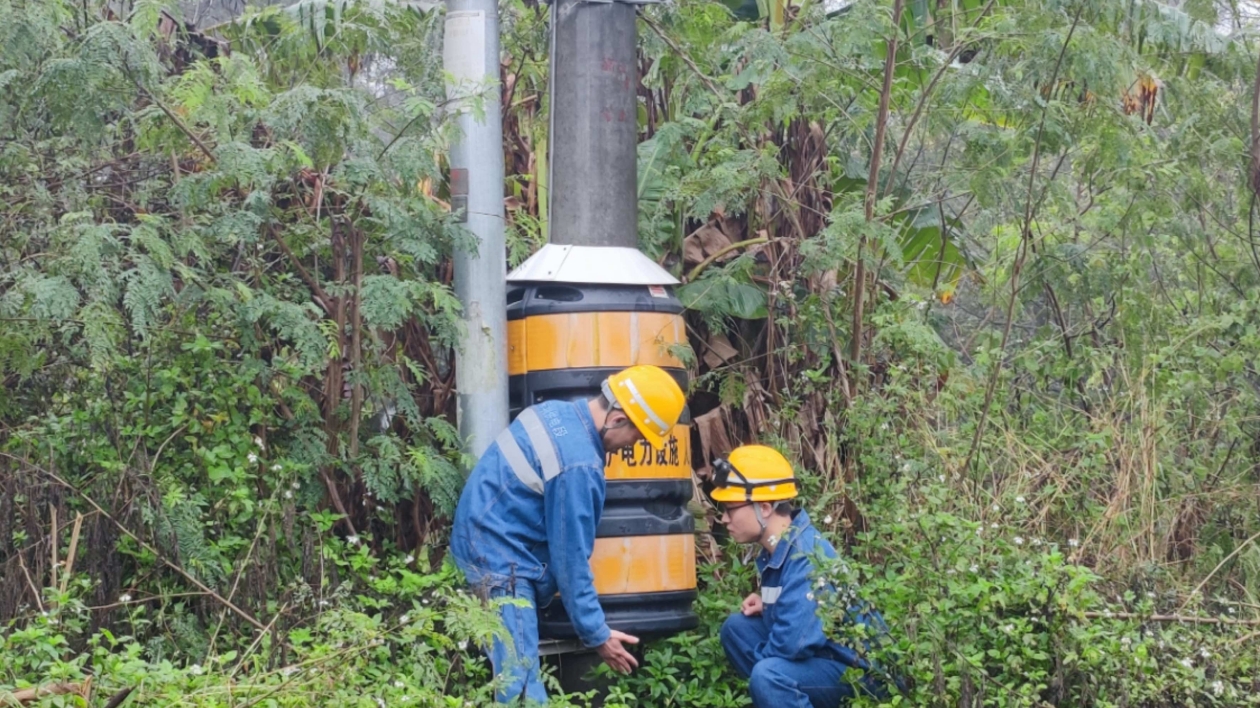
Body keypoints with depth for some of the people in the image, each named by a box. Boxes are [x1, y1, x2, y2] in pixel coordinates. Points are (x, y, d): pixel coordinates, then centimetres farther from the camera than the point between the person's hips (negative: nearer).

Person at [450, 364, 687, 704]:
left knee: (517, 675, 12)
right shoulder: (577, 464, -24)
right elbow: (569, 557, -18)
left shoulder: (558, 411, 4)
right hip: (501, 556, -10)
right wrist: (597, 634, -10)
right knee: (520, 684, -11)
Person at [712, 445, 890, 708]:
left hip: (860, 670, -10)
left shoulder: (805, 557, -24)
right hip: (822, 655, 10)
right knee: (736, 627, 8)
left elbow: (792, 642, -30)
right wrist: (765, 605, 3)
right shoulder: (779, 547, 5)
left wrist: (756, 657, -10)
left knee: (768, 674, -33)